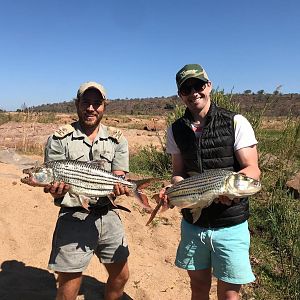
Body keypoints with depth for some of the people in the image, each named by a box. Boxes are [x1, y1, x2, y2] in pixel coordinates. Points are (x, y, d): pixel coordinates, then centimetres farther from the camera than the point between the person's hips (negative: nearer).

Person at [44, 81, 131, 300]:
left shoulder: (117, 140, 5)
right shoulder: (59, 140, -3)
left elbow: (119, 181, 1)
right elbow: (52, 183, -4)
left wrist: (119, 187, -22)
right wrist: (56, 191, -28)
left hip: (108, 216, 4)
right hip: (74, 218, -3)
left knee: (121, 277, 17)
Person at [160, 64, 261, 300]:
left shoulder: (236, 123, -10)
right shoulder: (176, 130, 1)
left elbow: (253, 170, -12)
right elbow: (178, 173, 6)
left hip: (230, 225, -3)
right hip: (193, 224, 3)